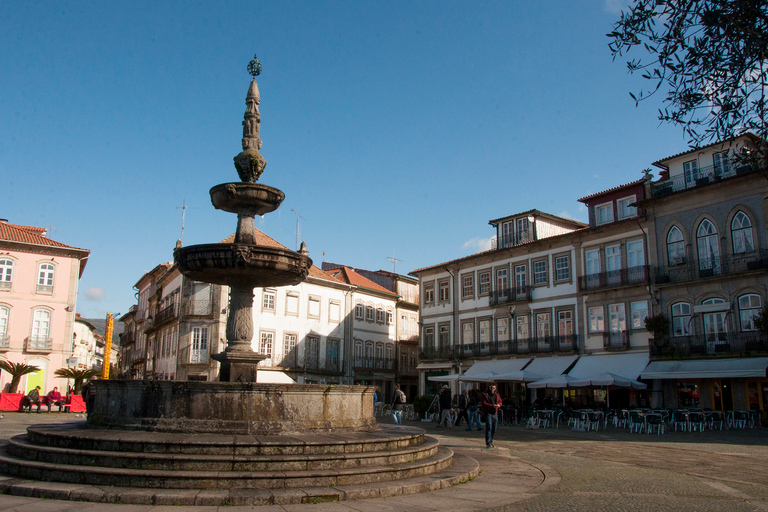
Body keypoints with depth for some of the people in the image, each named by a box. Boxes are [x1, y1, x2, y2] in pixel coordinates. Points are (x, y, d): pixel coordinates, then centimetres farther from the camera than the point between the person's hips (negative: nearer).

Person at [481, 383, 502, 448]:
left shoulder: (497, 395, 15)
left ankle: (491, 442, 21)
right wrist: (492, 405, -23)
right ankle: (488, 443, -14)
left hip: (495, 413, 6)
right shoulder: (485, 395, -3)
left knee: (494, 429, 8)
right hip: (488, 413, -6)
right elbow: (484, 404, -11)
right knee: (489, 428, -14)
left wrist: (499, 405, -10)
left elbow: (500, 402, 15)